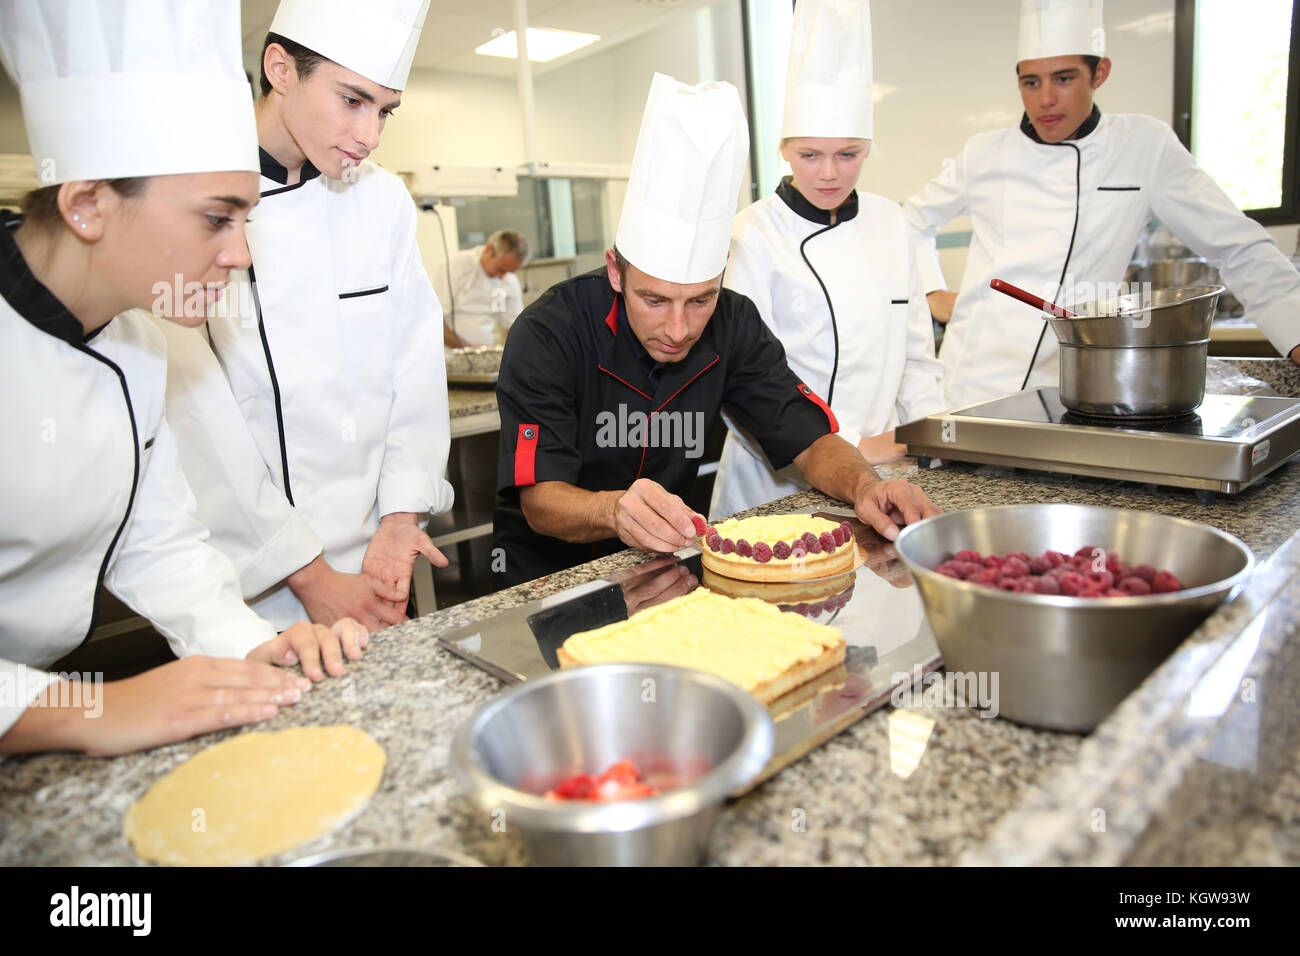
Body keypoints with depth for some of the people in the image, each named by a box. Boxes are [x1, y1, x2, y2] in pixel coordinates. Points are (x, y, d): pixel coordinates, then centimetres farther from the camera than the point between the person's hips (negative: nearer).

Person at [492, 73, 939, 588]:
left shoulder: (732, 324, -9)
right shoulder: (548, 333, -21)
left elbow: (811, 440, -7)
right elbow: (540, 501, -25)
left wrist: (865, 486, -29)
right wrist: (616, 511, -47)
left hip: (669, 563, 4)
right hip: (550, 569, -3)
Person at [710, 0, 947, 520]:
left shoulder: (889, 221, 7)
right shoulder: (756, 234, -10)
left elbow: (914, 349, 14)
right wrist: (848, 446, -16)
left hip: (878, 466, 5)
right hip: (778, 482, -4)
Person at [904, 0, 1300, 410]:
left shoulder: (1146, 148, 4)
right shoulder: (983, 155, 8)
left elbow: (1241, 250, 6)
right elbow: (913, 222, 24)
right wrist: (933, 294, 12)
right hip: (972, 387, 1)